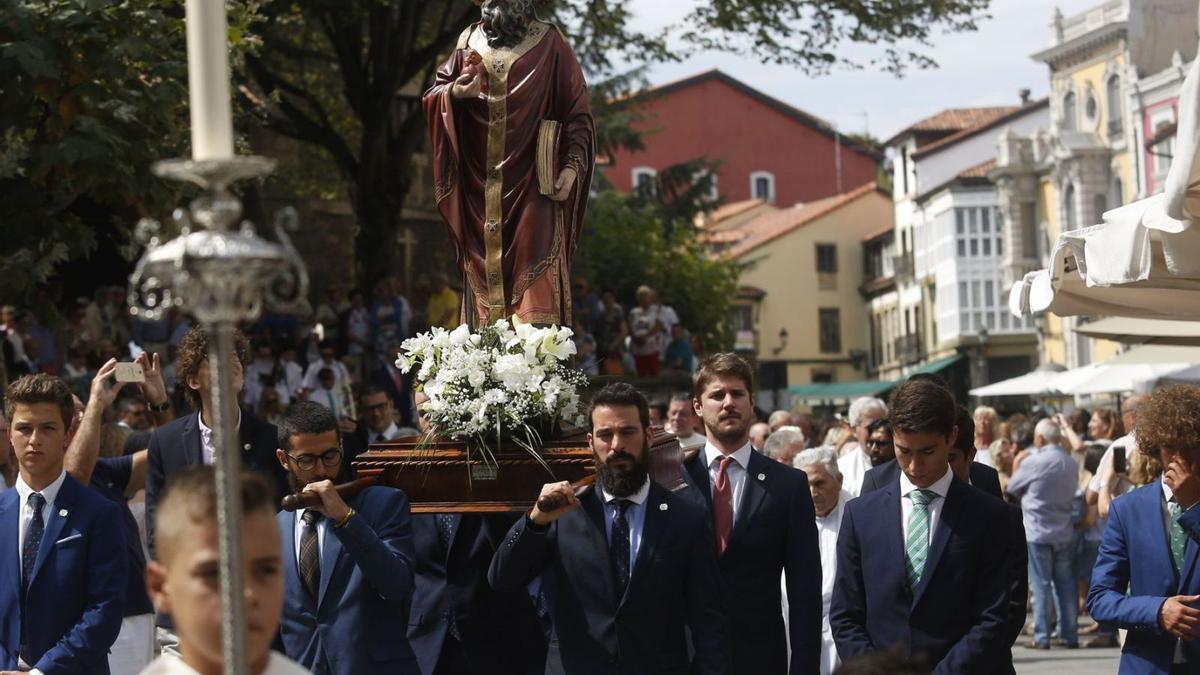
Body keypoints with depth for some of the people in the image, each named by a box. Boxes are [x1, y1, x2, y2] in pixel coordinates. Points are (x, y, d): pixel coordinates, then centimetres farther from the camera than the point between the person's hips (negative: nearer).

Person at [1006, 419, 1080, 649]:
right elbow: (1071, 492, 12)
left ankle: (1042, 637, 0)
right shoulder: (1072, 463, 3)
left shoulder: (1033, 462, -11)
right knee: (1066, 585, 9)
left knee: (1041, 585, 0)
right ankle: (1070, 635, 11)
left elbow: (1012, 488, 1)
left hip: (1038, 532, -4)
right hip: (1065, 532, 4)